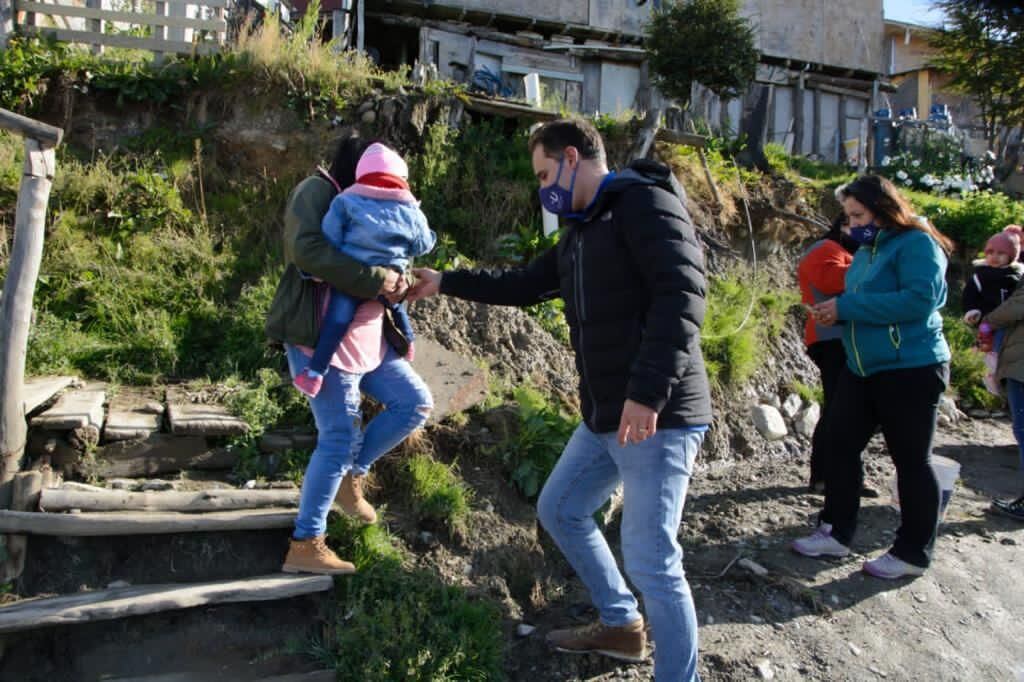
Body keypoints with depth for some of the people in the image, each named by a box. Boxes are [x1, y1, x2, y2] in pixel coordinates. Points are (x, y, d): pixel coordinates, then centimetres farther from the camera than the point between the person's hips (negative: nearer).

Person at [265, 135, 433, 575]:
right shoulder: (317, 191, -8)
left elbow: (382, 261, 17)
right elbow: (307, 249, -27)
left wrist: (396, 283, -8)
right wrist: (375, 280, -25)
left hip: (368, 338, 9)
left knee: (417, 404, 8)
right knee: (339, 439, -7)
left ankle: (350, 475, 22)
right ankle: (304, 547, 4)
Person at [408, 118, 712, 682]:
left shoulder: (645, 202, -11)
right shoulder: (582, 231, 18)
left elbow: (683, 293, -24)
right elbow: (525, 284, 31)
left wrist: (648, 393, -30)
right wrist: (445, 282, 32)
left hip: (658, 416, -10)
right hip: (607, 417, 10)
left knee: (651, 559, -8)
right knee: (560, 511, 21)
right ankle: (621, 625, 36)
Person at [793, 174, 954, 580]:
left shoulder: (917, 243, -13)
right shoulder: (867, 249, 13)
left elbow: (921, 299, -26)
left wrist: (847, 307, -22)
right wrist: (834, 312, -2)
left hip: (910, 370, -8)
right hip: (861, 368, 9)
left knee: (910, 459, 3)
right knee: (840, 445, 8)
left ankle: (913, 553, 16)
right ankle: (835, 533, 20)